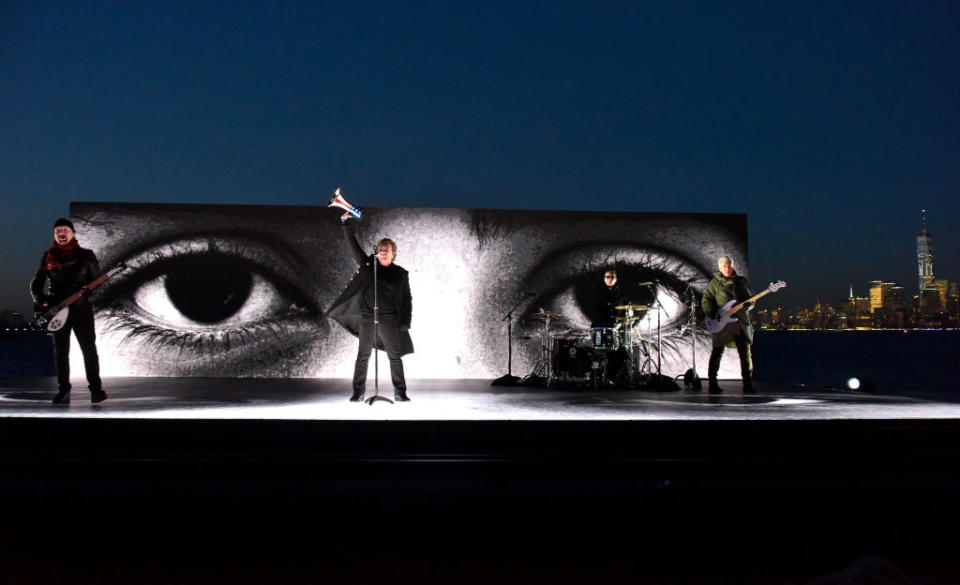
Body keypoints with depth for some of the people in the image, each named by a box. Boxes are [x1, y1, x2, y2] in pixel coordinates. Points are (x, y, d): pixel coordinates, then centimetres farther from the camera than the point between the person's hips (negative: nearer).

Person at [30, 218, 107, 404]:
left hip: (81, 308, -2)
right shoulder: (48, 257, 11)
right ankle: (64, 391, 11)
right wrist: (41, 301, -2)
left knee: (89, 349, -7)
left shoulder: (86, 255, 4)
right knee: (60, 351, 5)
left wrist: (88, 289, -15)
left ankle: (96, 389, -3)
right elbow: (36, 283, 14)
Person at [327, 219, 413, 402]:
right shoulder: (368, 265, 8)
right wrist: (346, 224, -5)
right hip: (367, 318, 1)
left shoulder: (400, 274, 5)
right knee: (363, 355, 5)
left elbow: (407, 299, 4)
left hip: (389, 319, -1)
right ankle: (358, 392, 11)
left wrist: (405, 323, -3)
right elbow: (353, 245, 5)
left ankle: (400, 393, 9)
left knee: (395, 356, 1)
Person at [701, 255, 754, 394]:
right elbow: (706, 299, 3)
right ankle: (713, 384, 6)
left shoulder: (742, 281, 13)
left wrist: (744, 306, -7)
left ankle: (748, 385, 6)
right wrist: (712, 313, -13)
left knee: (745, 353, 0)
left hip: (740, 321, 3)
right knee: (717, 353, 0)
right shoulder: (715, 283, 6)